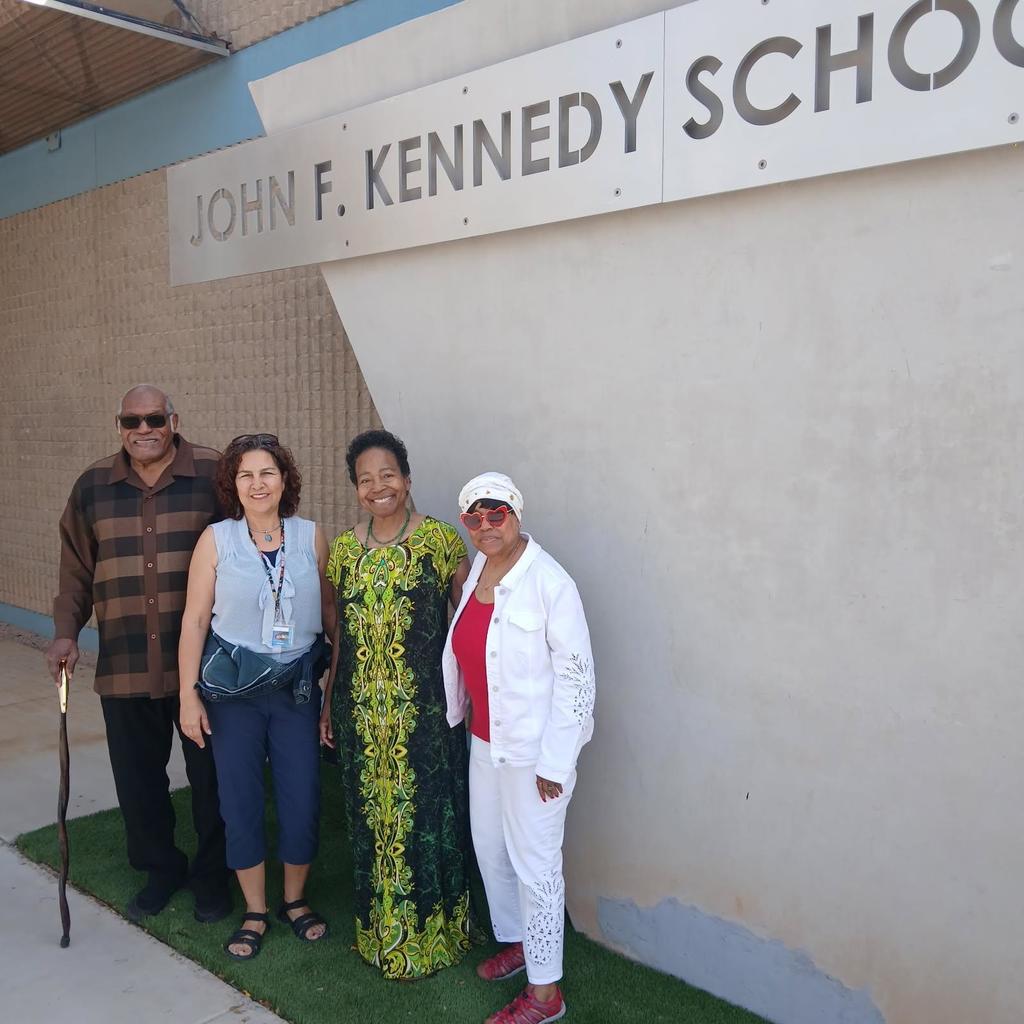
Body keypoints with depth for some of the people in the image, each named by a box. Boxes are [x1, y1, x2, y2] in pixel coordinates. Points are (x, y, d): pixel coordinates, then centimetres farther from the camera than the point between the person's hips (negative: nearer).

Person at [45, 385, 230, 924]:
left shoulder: (214, 476, -5)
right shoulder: (93, 486, 7)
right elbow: (77, 569, 13)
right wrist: (66, 631, 2)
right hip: (125, 667, 3)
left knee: (210, 776, 9)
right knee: (138, 778, 12)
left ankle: (212, 874, 30)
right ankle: (160, 868, 35)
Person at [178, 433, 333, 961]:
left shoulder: (311, 537, -3)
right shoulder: (216, 539, -5)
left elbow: (331, 610, 2)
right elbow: (195, 620, -4)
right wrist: (188, 694, -6)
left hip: (297, 689, 1)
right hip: (232, 690, 0)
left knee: (303, 799, 6)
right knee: (240, 801, 8)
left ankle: (295, 901, 30)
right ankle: (255, 912, 28)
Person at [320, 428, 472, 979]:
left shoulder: (440, 539, -6)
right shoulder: (344, 547, 6)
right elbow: (341, 632, 12)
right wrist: (329, 702, 13)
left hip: (425, 707, -3)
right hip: (362, 711, 4)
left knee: (426, 813, 6)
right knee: (372, 815, 14)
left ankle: (431, 931, 27)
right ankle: (380, 931, 34)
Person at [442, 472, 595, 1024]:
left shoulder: (548, 581, -20)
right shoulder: (476, 571, 3)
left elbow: (576, 674, -19)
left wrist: (554, 761, -18)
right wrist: (457, 715, 14)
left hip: (533, 747, -7)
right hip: (485, 739, 8)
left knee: (534, 864, 4)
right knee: (489, 848, 21)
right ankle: (516, 941, 44)